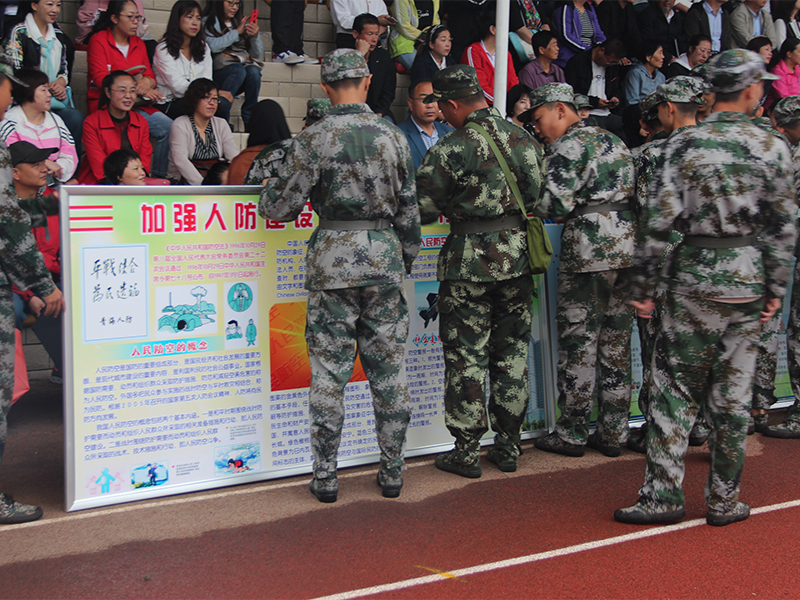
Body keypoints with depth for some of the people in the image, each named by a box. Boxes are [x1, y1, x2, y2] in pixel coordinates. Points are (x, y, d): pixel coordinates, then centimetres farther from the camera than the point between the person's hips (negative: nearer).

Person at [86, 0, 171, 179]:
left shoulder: (138, 43, 17)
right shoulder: (99, 40, -1)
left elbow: (151, 77, 15)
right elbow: (101, 80, -12)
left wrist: (146, 82, -13)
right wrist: (139, 89, -20)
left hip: (136, 104, 6)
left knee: (168, 127, -19)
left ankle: (159, 176, -12)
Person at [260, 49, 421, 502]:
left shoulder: (313, 139, -6)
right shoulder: (393, 137, 4)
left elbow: (282, 208, -5)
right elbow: (409, 209, 9)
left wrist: (268, 192, 18)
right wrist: (407, 260, 21)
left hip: (332, 259, -2)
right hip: (385, 257, 3)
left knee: (330, 371, 4)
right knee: (389, 368, 9)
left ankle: (326, 477, 9)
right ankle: (392, 473, 17)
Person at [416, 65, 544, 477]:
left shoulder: (451, 149, -14)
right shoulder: (524, 139, 5)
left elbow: (422, 210, -10)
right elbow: (539, 197, 12)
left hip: (470, 262, -6)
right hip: (519, 257, 6)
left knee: (466, 357, 4)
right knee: (512, 353, 14)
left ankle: (467, 451, 9)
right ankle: (508, 446, 21)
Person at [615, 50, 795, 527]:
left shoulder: (684, 143, -4)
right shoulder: (773, 147, -1)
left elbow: (659, 219, -7)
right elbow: (783, 227, -1)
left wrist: (645, 284, -1)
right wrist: (776, 289, 6)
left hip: (696, 276, -1)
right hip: (748, 279, 1)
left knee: (675, 387, 5)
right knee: (733, 392, 8)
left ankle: (664, 494, 4)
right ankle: (724, 500, 16)